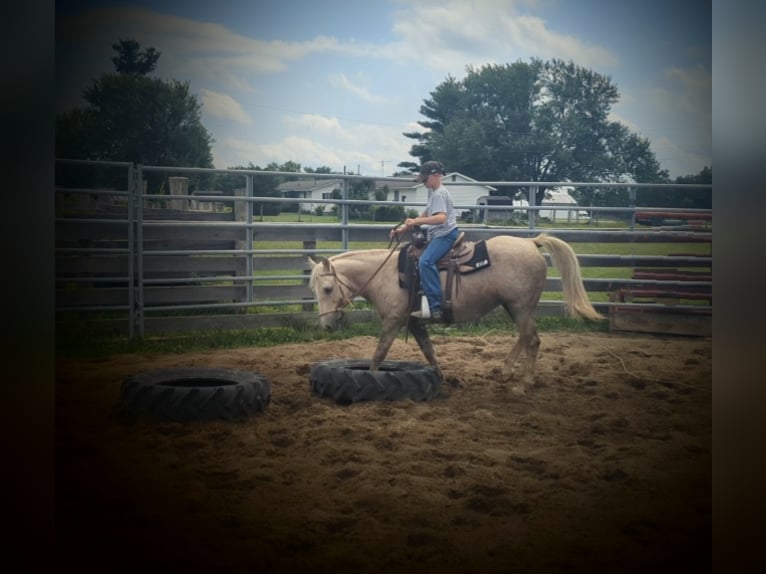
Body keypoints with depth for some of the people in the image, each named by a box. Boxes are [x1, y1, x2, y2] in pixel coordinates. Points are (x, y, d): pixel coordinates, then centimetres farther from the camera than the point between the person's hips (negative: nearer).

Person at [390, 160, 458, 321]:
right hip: (436, 235, 11)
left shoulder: (439, 194, -11)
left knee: (425, 261, -33)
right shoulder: (433, 193, 21)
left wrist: (416, 221, -34)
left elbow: (441, 218, -27)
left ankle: (435, 307, -39)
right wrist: (404, 227, 15)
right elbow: (425, 216, 24)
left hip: (446, 234, -11)